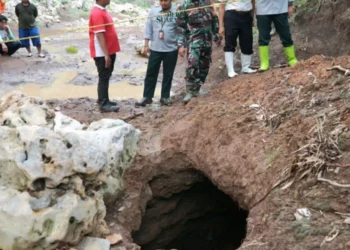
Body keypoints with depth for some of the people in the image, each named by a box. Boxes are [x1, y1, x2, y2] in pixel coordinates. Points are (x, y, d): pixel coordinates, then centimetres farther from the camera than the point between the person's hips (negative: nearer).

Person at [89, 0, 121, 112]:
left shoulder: (103, 11, 13)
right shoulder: (97, 13, -19)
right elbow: (99, 35, -23)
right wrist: (106, 55, -25)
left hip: (109, 51, 10)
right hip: (102, 53, -10)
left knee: (106, 76, 16)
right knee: (104, 77, -5)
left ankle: (103, 99, 26)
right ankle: (104, 104, 0)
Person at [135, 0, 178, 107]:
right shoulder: (153, 11, 2)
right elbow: (148, 28, 5)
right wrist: (146, 45, 2)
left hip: (171, 49, -2)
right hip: (155, 49, 2)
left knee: (168, 74, 8)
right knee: (151, 73, 5)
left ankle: (165, 97, 18)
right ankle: (147, 97, 12)